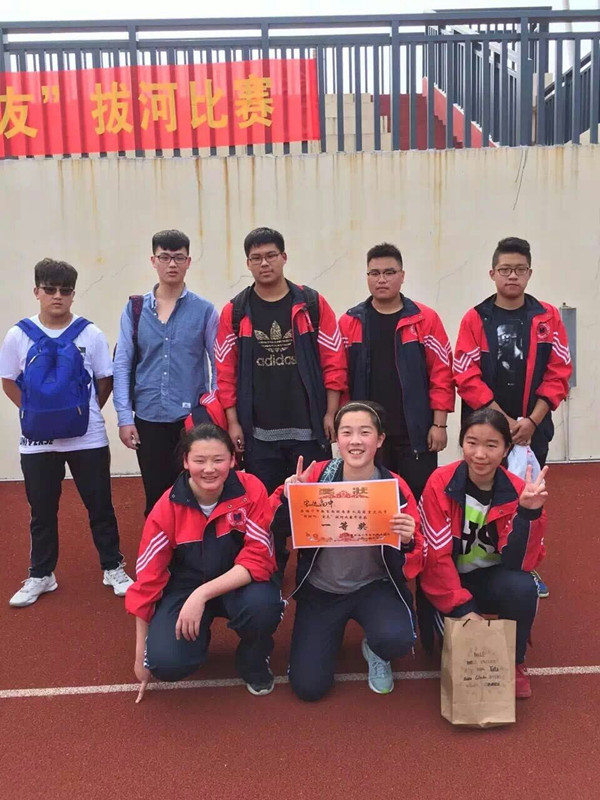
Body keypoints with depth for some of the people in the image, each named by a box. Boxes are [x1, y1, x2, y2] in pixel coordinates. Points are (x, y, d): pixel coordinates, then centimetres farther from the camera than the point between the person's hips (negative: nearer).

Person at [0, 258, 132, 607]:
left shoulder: (91, 334, -4)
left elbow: (106, 380, 3)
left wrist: (88, 412, -3)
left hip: (88, 438, -1)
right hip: (38, 441, 1)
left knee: (100, 506, 9)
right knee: (42, 511, 14)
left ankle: (114, 568, 25)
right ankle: (40, 575, 29)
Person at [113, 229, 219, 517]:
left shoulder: (204, 310, -1)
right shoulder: (135, 309, 3)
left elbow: (219, 365, 1)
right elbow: (122, 365, 3)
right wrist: (125, 417, -2)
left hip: (192, 418, -1)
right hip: (148, 419, 2)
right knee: (156, 496, 12)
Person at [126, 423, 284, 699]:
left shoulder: (252, 490, -19)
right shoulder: (166, 508, -16)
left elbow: (258, 560, -20)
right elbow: (147, 579, -8)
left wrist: (203, 594, -32)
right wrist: (140, 653, -3)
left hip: (239, 584, 0)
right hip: (185, 587, 1)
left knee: (262, 605, -34)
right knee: (167, 662, -23)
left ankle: (254, 662, 1)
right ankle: (197, 634, 15)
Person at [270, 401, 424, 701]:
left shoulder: (395, 488, -13)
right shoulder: (317, 476, -13)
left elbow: (413, 563, -7)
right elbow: (278, 529, -5)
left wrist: (408, 540, -30)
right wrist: (288, 499, -25)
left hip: (374, 586, 0)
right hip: (320, 589, 1)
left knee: (396, 640, -31)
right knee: (308, 687, -6)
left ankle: (374, 650, 9)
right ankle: (332, 633, 27)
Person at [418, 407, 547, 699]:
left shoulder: (517, 490, -14)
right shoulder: (440, 484, -19)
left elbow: (519, 563, -20)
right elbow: (436, 556, -17)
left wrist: (528, 511, -33)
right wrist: (462, 607, -25)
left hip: (493, 579, 1)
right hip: (450, 585, -1)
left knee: (523, 587, -30)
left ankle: (514, 661, -1)